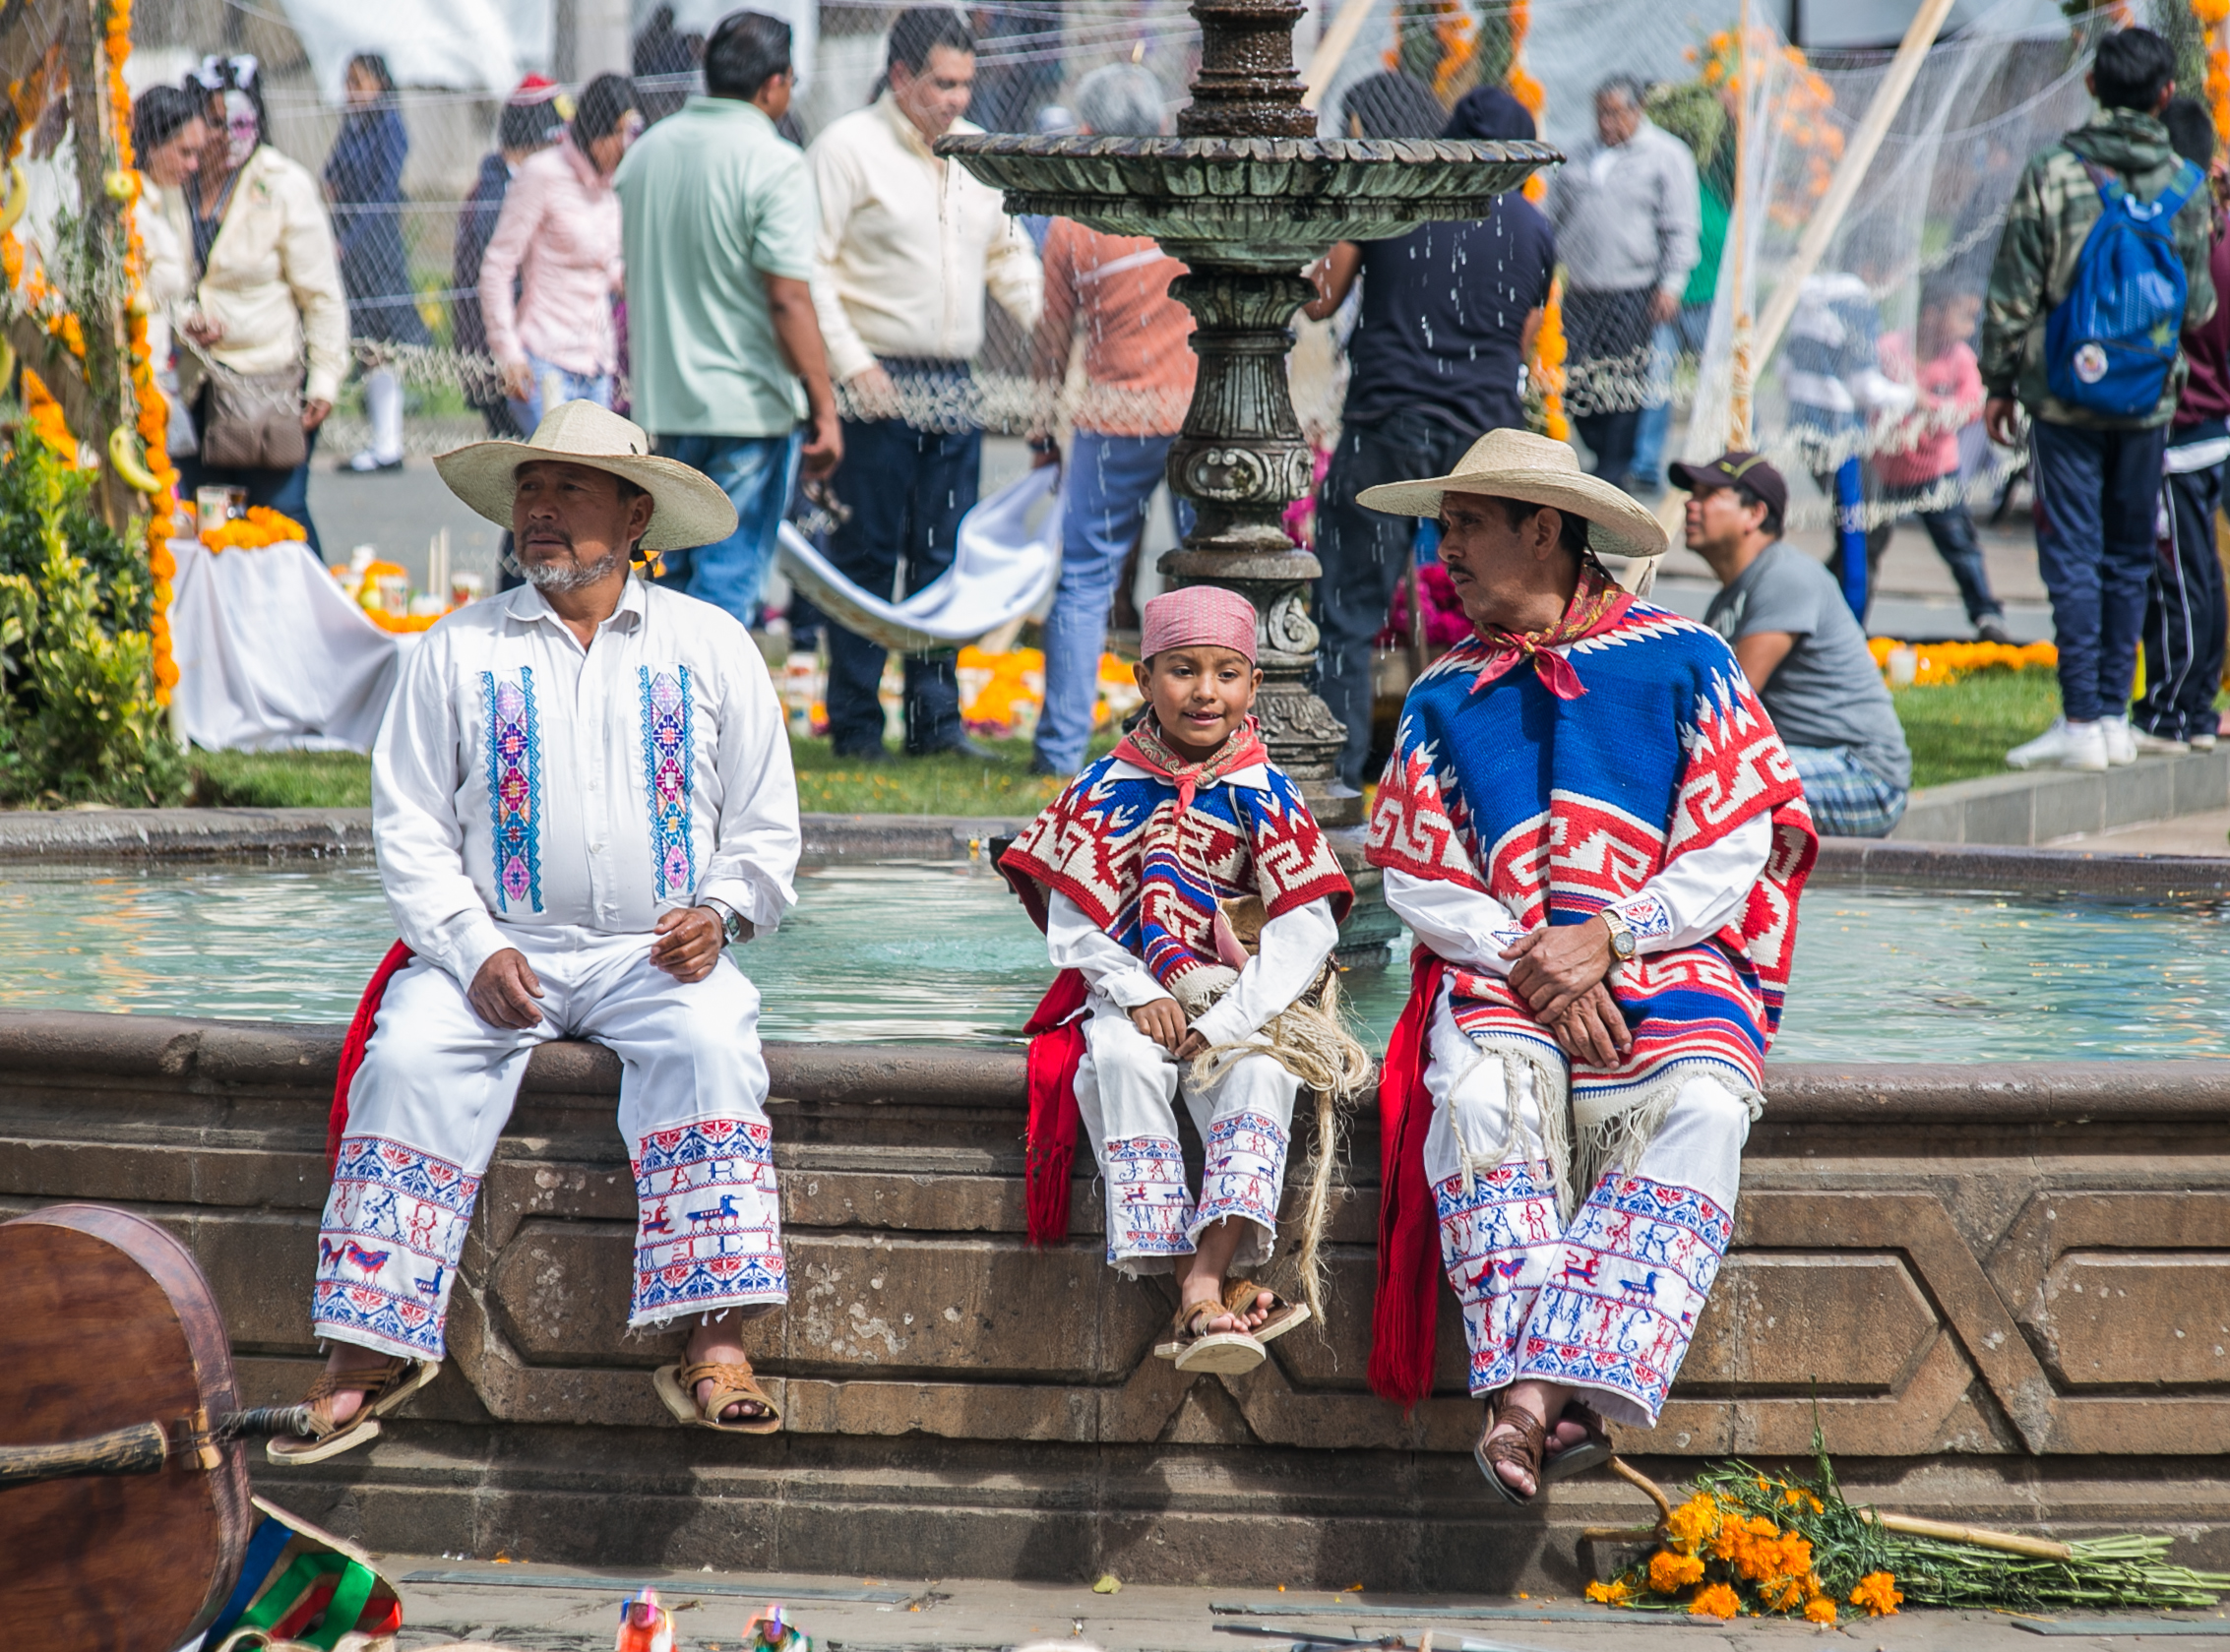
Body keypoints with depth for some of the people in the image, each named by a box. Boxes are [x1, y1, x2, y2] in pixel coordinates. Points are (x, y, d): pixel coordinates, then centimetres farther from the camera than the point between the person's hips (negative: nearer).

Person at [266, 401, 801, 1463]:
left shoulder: (709, 647, 12)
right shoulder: (458, 651, 10)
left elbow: (765, 829, 14)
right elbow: (410, 830, 6)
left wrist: (719, 915, -7)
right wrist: (475, 950, -10)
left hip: (657, 957, 0)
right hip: (495, 947, 1)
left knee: (708, 1043, -32)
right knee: (414, 1055, -29)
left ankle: (716, 1347, -37)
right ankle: (365, 1355, -29)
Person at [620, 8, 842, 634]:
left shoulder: (647, 150, 8)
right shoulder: (774, 164, -13)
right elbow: (789, 299, -17)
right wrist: (824, 407, -13)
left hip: (661, 402, 6)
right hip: (749, 407, -6)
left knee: (678, 574, 17)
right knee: (729, 582, -3)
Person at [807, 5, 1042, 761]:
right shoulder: (849, 147, -6)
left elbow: (1009, 254, 24)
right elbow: (812, 265, -9)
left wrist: (1048, 328, 8)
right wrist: (850, 361, -17)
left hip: (954, 392, 6)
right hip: (879, 388, -6)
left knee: (944, 558, 7)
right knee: (866, 557, -3)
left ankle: (935, 719, 13)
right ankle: (856, 726, 2)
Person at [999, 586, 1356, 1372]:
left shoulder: (1262, 793, 2)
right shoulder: (1108, 788, 3)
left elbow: (1305, 929, -5)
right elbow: (1072, 923, 1)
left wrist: (1225, 1023, -17)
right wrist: (1139, 996, -15)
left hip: (1240, 1001, 0)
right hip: (1131, 991, 0)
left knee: (1259, 1073, -31)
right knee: (1124, 1062, -33)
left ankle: (1207, 1276, -40)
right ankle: (1186, 1285, -38)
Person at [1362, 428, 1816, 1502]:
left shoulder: (1684, 665, 5)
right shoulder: (1445, 698, 15)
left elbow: (1732, 857, -1)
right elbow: (1418, 881, 8)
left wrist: (1604, 940, -13)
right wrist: (1526, 964, -9)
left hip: (1667, 965, -2)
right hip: (1500, 969, 2)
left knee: (1695, 1108, -35)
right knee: (1482, 1092, -33)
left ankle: (1546, 1387, -44)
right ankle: (1528, 1390, -43)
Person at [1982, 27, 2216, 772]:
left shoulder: (2052, 176, -9)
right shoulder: (2185, 186, -1)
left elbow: (2012, 296, -6)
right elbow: (2198, 304, 6)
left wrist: (1999, 383, 5)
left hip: (2066, 396, -3)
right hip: (2150, 400, 3)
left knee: (2073, 555, -1)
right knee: (2130, 556, 12)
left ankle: (2081, 720, -5)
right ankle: (2115, 716, 13)